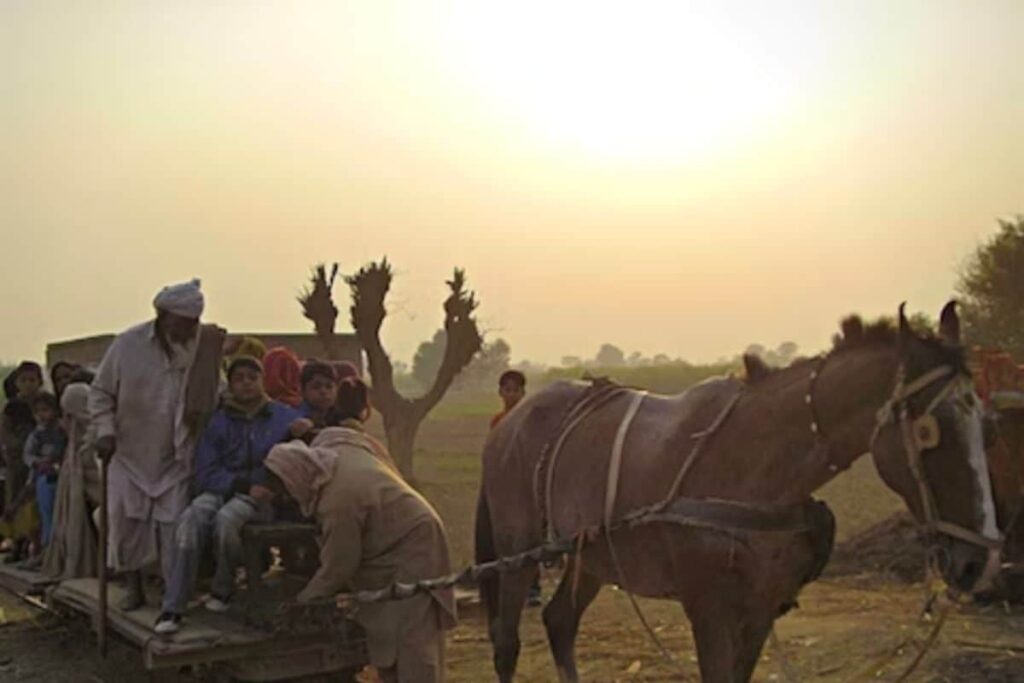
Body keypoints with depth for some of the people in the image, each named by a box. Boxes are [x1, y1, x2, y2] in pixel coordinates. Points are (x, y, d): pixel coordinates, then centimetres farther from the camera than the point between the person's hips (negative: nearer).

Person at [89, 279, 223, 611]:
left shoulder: (206, 344, -6)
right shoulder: (128, 343, -8)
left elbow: (214, 396, 5)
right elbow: (101, 392, -1)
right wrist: (105, 431, -11)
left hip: (177, 457, 0)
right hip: (130, 452, 1)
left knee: (174, 527, -2)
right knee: (126, 523, 4)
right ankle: (133, 588, 22)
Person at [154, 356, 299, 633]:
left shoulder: (285, 418, 6)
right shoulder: (219, 421, 11)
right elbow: (205, 473, 3)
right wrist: (244, 485, -14)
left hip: (264, 495, -2)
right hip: (223, 490, 3)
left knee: (226, 517, -34)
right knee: (192, 517, -30)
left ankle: (223, 590, -7)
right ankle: (172, 608, -29)